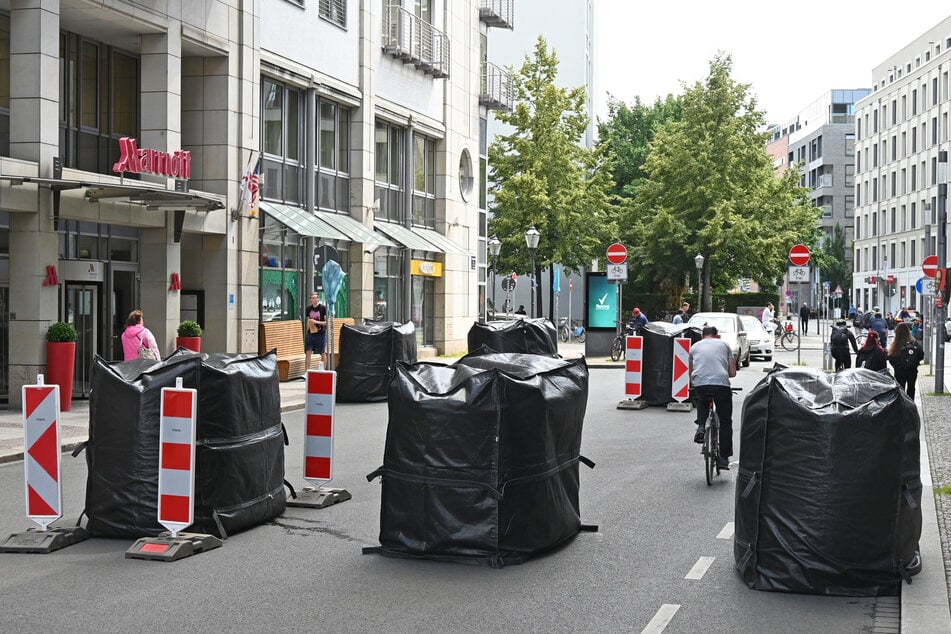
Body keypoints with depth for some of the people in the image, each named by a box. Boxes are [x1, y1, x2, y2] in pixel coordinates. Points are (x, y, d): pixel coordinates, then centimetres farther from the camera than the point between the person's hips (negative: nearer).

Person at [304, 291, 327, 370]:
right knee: (308, 353, -3)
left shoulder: (323, 308, -6)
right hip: (310, 333, 4)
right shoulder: (308, 308, 8)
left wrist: (317, 322, -19)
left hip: (321, 334, -4)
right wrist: (306, 332, 14)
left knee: (321, 354, 5)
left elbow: (327, 322, -9)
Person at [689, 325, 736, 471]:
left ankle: (701, 427, 13)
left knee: (702, 402, 36)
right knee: (725, 422, 13)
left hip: (700, 384, 1)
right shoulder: (724, 344, 21)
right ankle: (723, 458, 11)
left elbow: (691, 373, 30)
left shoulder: (695, 346, 24)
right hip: (721, 383, -1)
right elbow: (733, 372, 18)